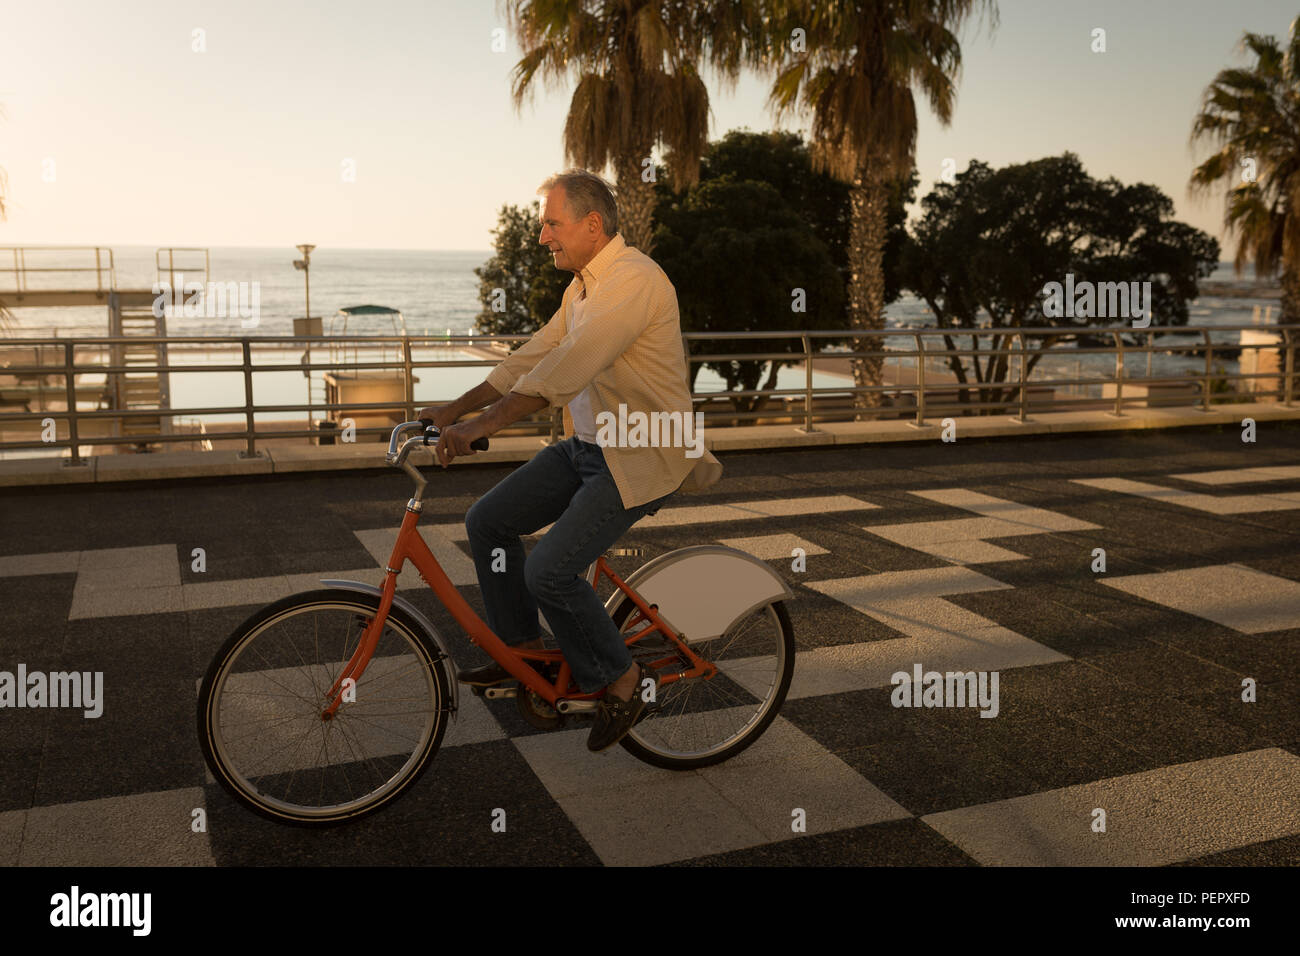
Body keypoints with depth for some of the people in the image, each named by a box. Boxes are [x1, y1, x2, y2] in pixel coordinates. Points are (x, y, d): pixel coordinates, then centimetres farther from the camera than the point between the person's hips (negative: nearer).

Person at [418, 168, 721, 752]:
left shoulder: (633, 280, -21)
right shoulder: (584, 285, 12)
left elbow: (563, 371, -29)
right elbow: (534, 355, 13)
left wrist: (481, 426, -30)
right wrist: (456, 408, 8)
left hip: (642, 457, -9)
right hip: (587, 445, 10)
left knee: (549, 572, -17)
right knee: (487, 521, 4)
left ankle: (621, 682, 5)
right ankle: (522, 647, 19)